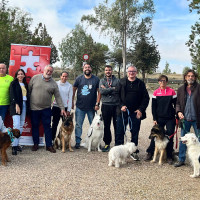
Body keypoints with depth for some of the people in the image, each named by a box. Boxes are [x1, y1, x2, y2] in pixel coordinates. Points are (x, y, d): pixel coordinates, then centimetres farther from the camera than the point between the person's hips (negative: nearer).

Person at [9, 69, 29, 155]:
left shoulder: (25, 84, 18)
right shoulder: (13, 83, 4)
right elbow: (12, 95, -7)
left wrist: (28, 106, 7)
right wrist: (16, 105, -18)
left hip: (24, 105, 5)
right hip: (16, 105, -5)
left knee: (21, 126, 3)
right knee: (16, 125, -15)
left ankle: (17, 143, 10)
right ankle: (14, 146, -12)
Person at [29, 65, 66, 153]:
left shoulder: (54, 84, 1)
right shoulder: (35, 78, 0)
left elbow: (58, 97, 1)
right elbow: (29, 90, 5)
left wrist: (62, 108, -4)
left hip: (46, 109, 0)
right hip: (34, 108, 0)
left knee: (47, 127, 4)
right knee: (35, 126, 10)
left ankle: (49, 145, 13)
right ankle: (35, 144, 24)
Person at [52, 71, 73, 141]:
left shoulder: (69, 86, 1)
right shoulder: (56, 84, 1)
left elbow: (70, 98, 2)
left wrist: (68, 110, -2)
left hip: (65, 107, 0)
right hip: (56, 107, 0)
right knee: (54, 124, 6)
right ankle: (52, 139, 18)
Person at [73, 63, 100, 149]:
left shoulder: (96, 79, 1)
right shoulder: (79, 79, 4)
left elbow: (99, 92, 1)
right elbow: (74, 90, 9)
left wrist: (97, 104, -5)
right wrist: (72, 101, 4)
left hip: (92, 107, 0)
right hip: (80, 107, 1)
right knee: (78, 125, 4)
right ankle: (77, 142, 14)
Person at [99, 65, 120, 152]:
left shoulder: (117, 80, 7)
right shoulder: (102, 81, 10)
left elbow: (118, 90, -10)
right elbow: (101, 91, -7)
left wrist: (107, 89, -8)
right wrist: (112, 88, -8)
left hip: (116, 105, -1)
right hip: (106, 105, 1)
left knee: (117, 125, 2)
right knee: (106, 126, 7)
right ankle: (107, 143, 18)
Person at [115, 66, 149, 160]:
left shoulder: (140, 83, 6)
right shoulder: (122, 82, 5)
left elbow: (146, 98, 4)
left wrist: (141, 109, -6)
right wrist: (121, 106, -11)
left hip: (136, 113, 1)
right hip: (122, 111, 0)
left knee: (135, 133, 7)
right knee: (120, 132, 3)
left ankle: (134, 151, 20)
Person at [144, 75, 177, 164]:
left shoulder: (172, 91, 0)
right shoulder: (156, 92, 3)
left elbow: (176, 105, 4)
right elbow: (153, 106, 4)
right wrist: (154, 119, -2)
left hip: (170, 118, -1)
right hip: (159, 118, 1)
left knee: (170, 137, 1)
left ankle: (169, 157, 12)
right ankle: (150, 154, 13)